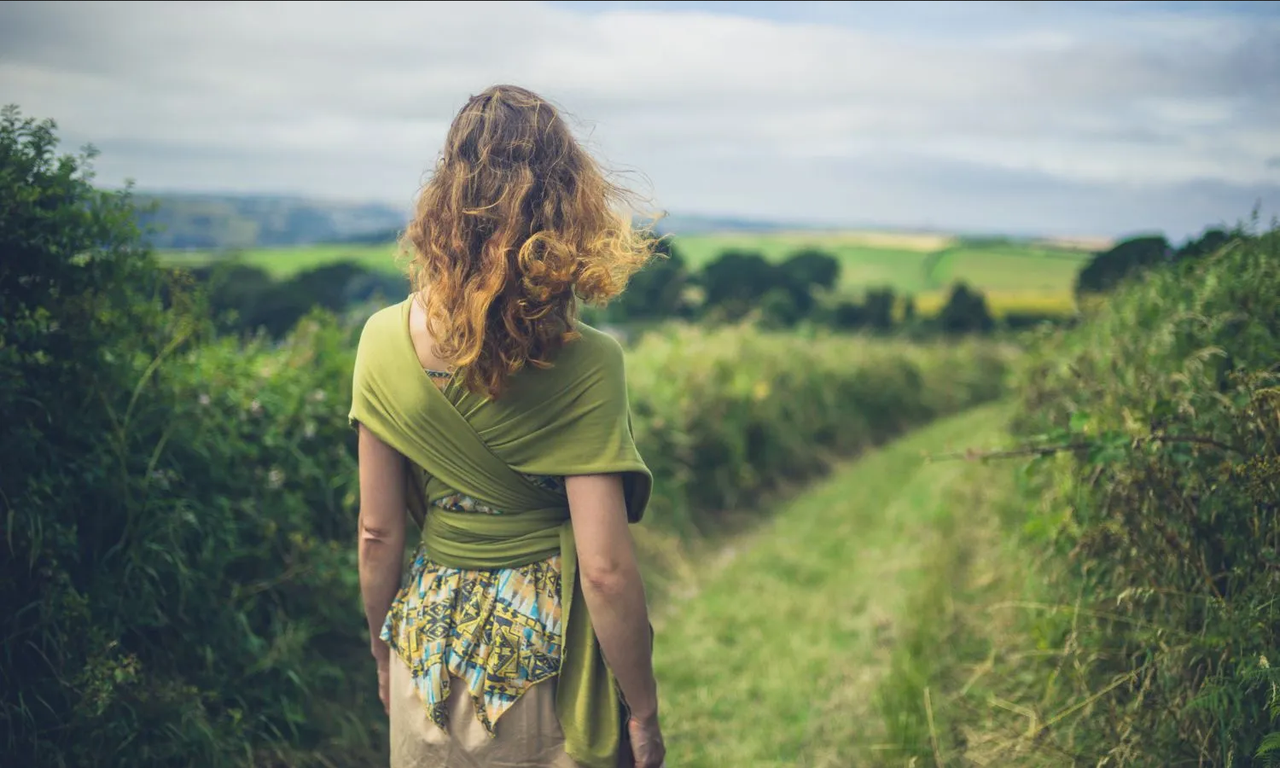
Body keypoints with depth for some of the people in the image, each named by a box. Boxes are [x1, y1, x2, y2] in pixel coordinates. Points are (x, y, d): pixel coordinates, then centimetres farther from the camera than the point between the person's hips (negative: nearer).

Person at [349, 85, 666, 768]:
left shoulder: (384, 340, -9)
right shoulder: (585, 364, -20)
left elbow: (378, 533, -1)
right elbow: (605, 569, -19)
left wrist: (384, 650, 14)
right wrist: (643, 713, -6)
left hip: (432, 641, 4)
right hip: (547, 648, -3)